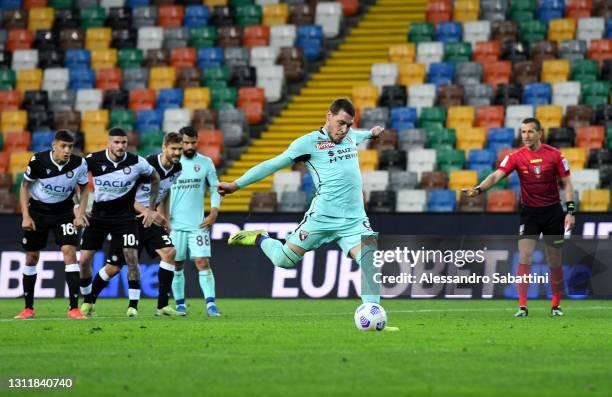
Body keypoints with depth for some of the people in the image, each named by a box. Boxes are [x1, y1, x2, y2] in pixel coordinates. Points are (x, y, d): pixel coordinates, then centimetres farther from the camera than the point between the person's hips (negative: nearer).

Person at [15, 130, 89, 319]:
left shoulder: (79, 163, -16)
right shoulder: (38, 161, -21)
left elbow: (84, 189, 2)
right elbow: (24, 186, -6)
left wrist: (80, 214, -8)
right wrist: (26, 216, -11)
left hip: (64, 212, 0)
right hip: (37, 211, 0)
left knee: (69, 252, -16)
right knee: (31, 257, 4)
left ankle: (74, 308, -17)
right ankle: (28, 308, 17)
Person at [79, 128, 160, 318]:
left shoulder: (136, 162, -13)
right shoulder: (94, 160, -13)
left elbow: (155, 178, 7)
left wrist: (150, 208, 6)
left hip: (125, 215, -1)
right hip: (99, 215, 1)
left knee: (132, 258, -14)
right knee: (84, 260, -2)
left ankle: (133, 306, -6)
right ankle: (87, 302, 18)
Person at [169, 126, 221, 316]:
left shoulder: (206, 163, 4)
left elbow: (215, 188, 8)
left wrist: (213, 213, -3)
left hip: (198, 224, -1)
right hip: (175, 224, 1)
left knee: (203, 262, -10)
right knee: (177, 265, 4)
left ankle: (210, 304, -14)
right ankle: (180, 304, 14)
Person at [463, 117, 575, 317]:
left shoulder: (554, 154, -5)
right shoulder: (516, 157, -6)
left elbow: (566, 183, 0)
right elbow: (496, 175, -17)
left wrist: (570, 211, -8)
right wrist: (478, 189, -35)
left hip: (553, 211, 0)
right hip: (529, 212, 0)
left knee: (555, 262, 6)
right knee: (524, 258, -14)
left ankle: (556, 305, 22)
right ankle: (522, 306, -11)